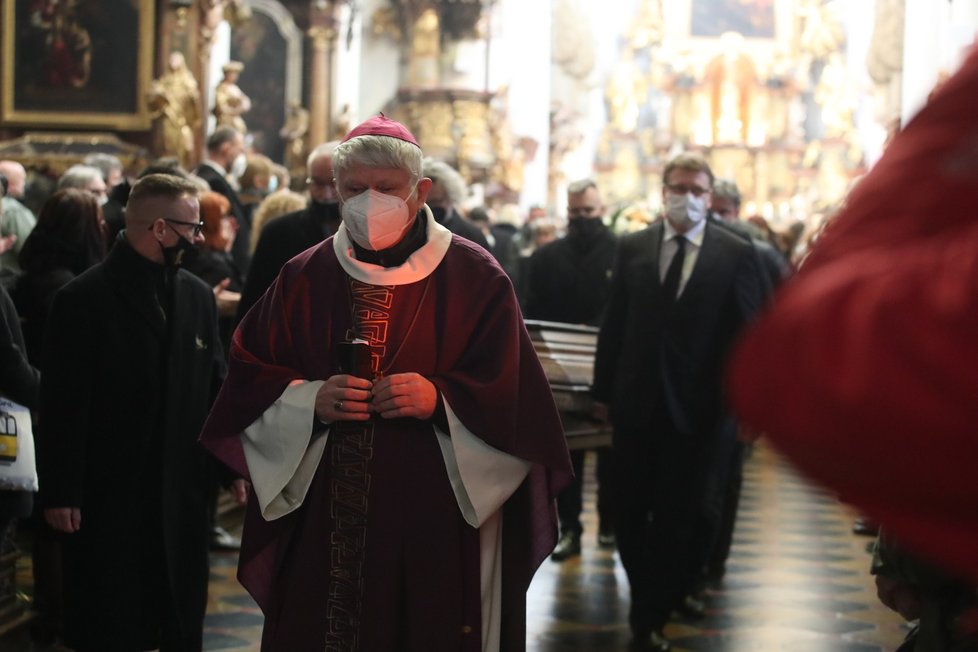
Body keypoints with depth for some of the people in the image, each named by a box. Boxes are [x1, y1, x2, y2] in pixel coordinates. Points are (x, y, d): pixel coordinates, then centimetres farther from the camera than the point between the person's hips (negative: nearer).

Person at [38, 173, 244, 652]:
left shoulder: (197, 295, 7)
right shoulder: (82, 300, -9)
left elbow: (216, 386, 11)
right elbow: (63, 407, -10)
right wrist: (59, 493, -11)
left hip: (183, 491, 5)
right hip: (108, 493, -5)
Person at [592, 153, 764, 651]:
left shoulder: (735, 254, -4)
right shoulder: (632, 248, 3)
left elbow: (747, 333, -4)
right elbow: (614, 324, 6)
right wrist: (604, 390, 6)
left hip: (697, 409, -2)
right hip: (637, 404, 3)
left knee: (680, 516, 4)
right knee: (630, 514, 10)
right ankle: (658, 596, 29)